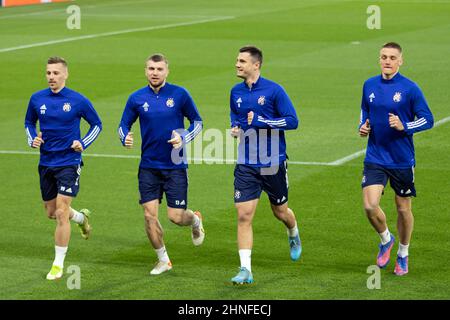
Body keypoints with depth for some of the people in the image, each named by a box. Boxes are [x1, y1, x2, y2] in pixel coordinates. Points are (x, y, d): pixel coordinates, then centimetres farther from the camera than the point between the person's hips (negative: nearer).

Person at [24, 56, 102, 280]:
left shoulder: (78, 101, -8)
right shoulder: (37, 99, 1)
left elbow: (96, 124, 5)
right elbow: (29, 122, 18)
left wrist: (83, 144, -8)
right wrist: (32, 139, -1)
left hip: (69, 163, -5)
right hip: (46, 163, 5)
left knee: (61, 213, -12)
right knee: (51, 212, 14)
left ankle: (58, 264, -3)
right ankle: (82, 217, 47)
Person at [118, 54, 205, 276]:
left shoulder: (179, 94, -5)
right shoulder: (137, 98, 0)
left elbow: (197, 122, 4)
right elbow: (124, 125, 10)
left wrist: (184, 139, -15)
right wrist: (125, 138, -13)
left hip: (175, 166, -2)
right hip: (148, 166, 2)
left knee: (176, 216, -5)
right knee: (149, 215, -4)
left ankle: (196, 220, 33)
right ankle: (163, 260, 15)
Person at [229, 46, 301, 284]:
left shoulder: (274, 90, -11)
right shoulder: (236, 92, 6)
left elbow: (292, 121, -12)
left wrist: (260, 121, -20)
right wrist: (235, 128, 3)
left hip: (273, 163, -3)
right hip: (246, 165, 3)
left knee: (280, 212, 14)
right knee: (244, 215, -9)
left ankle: (294, 235, 50)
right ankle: (245, 270, -9)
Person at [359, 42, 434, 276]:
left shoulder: (410, 88, -9)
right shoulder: (370, 85, 4)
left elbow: (427, 119, -7)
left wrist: (404, 126, -22)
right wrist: (363, 126, 2)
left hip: (402, 160, -2)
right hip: (375, 158, 2)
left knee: (403, 208, 9)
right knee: (370, 206, -14)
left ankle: (402, 254, 31)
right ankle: (385, 239, 17)